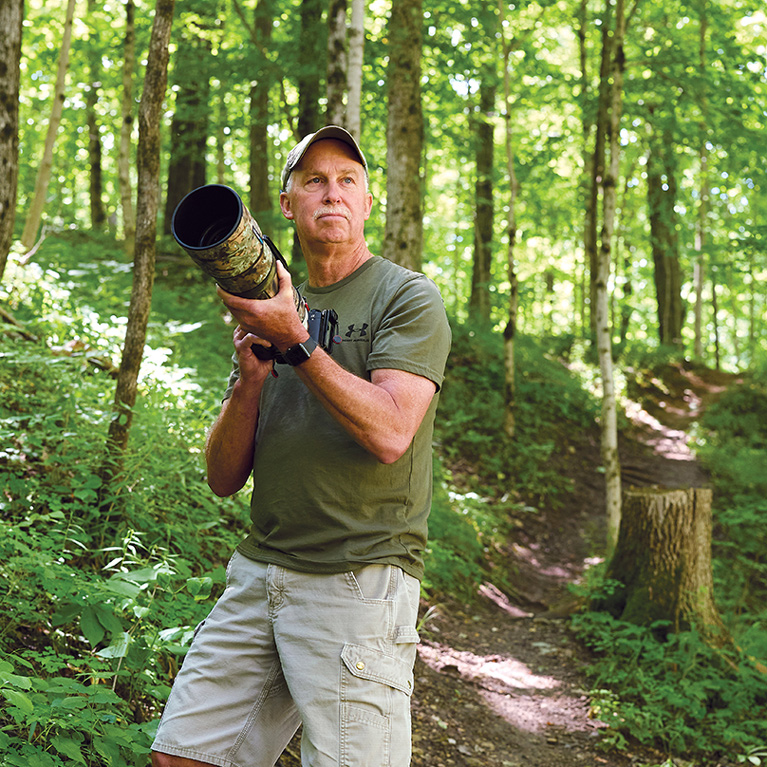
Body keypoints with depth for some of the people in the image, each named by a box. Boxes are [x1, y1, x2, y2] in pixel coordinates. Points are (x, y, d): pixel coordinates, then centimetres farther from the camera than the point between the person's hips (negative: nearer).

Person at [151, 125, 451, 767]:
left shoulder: (409, 298, -1)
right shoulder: (274, 308, 15)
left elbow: (389, 434, -18)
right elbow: (223, 479, 9)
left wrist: (297, 340, -19)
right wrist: (249, 378, -7)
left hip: (361, 582, -5)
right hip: (258, 573, 5)